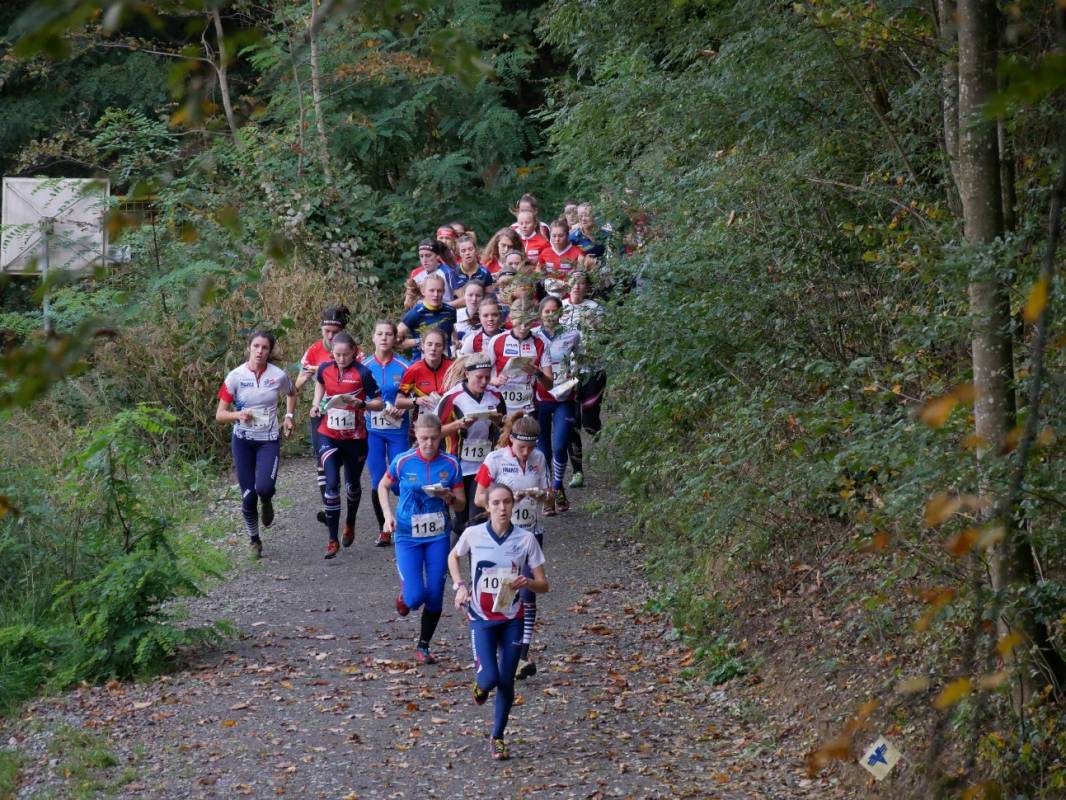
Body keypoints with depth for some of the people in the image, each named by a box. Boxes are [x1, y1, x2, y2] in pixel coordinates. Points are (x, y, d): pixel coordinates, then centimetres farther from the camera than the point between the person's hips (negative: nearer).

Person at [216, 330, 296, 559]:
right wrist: (238, 415, -24)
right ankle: (254, 540, 23)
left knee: (264, 487, -22)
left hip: (269, 440, 0)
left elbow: (291, 394, 18)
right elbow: (220, 415, -5)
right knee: (248, 495, 1)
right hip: (243, 440, 0)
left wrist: (289, 416, 5)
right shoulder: (236, 376, -8)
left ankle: (266, 502, 17)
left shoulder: (278, 375, -6)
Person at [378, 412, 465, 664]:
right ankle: (404, 595, 26)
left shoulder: (450, 464, -5)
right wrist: (388, 516, -3)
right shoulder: (402, 462, -8)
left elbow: (461, 504, 2)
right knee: (416, 596, -12)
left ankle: (423, 646, 20)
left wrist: (448, 497, -20)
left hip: (438, 536, 2)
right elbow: (383, 486, 10)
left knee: (435, 595, 1)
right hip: (408, 536, -2)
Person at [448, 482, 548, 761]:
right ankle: (481, 683, 24)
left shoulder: (525, 539, -6)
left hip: (513, 619, 1)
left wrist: (526, 583, -22)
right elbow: (453, 557, 16)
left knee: (506, 682, 2)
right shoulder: (473, 534, -6)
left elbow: (543, 584, -1)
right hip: (481, 618, -1)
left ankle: (497, 738, 21)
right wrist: (460, 586, 1)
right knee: (490, 678, -15)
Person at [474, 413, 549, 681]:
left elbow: (547, 495, 11)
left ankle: (523, 655, -10)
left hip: (531, 532, 2)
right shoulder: (496, 459, -9)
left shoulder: (539, 459, 2)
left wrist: (541, 495, -13)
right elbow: (479, 498, -6)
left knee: (528, 593, -8)